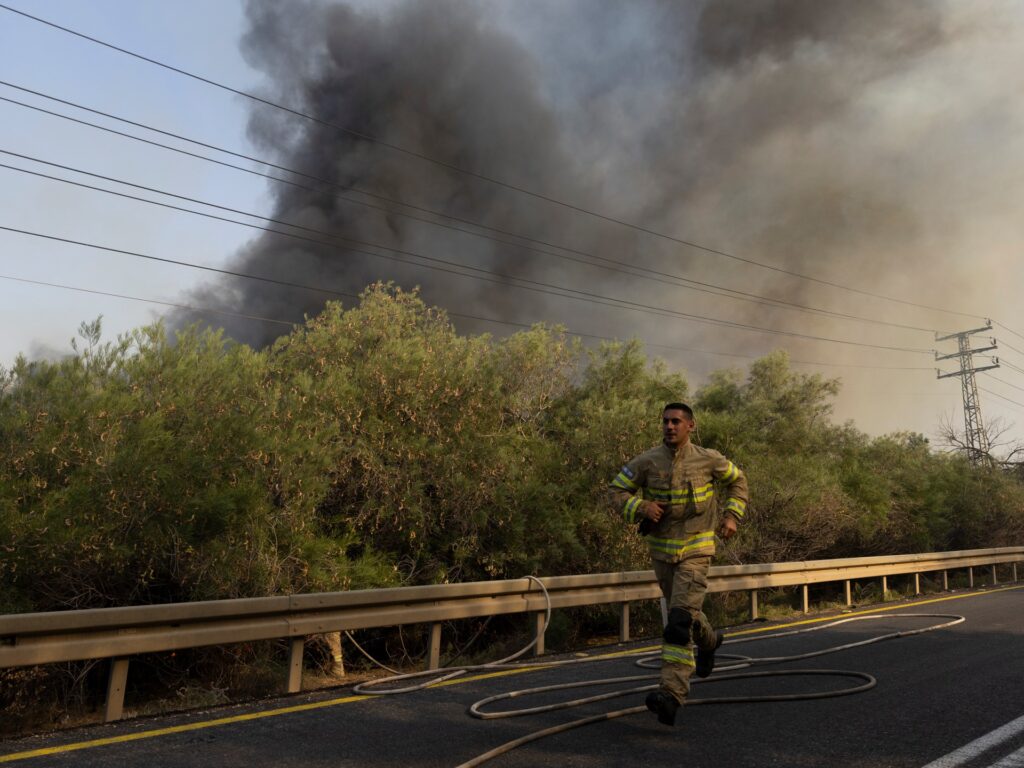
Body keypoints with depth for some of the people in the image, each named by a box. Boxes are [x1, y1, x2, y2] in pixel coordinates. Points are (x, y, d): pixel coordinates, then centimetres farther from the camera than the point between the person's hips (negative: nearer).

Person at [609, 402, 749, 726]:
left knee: (680, 618, -17)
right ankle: (709, 641, 53)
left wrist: (732, 516, 0)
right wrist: (641, 507, -19)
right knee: (681, 610, 20)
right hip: (662, 549, 3)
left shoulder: (708, 459, -8)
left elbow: (737, 480, 11)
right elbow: (618, 490, 0)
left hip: (696, 548, -3)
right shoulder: (647, 462, -8)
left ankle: (672, 694, -18)